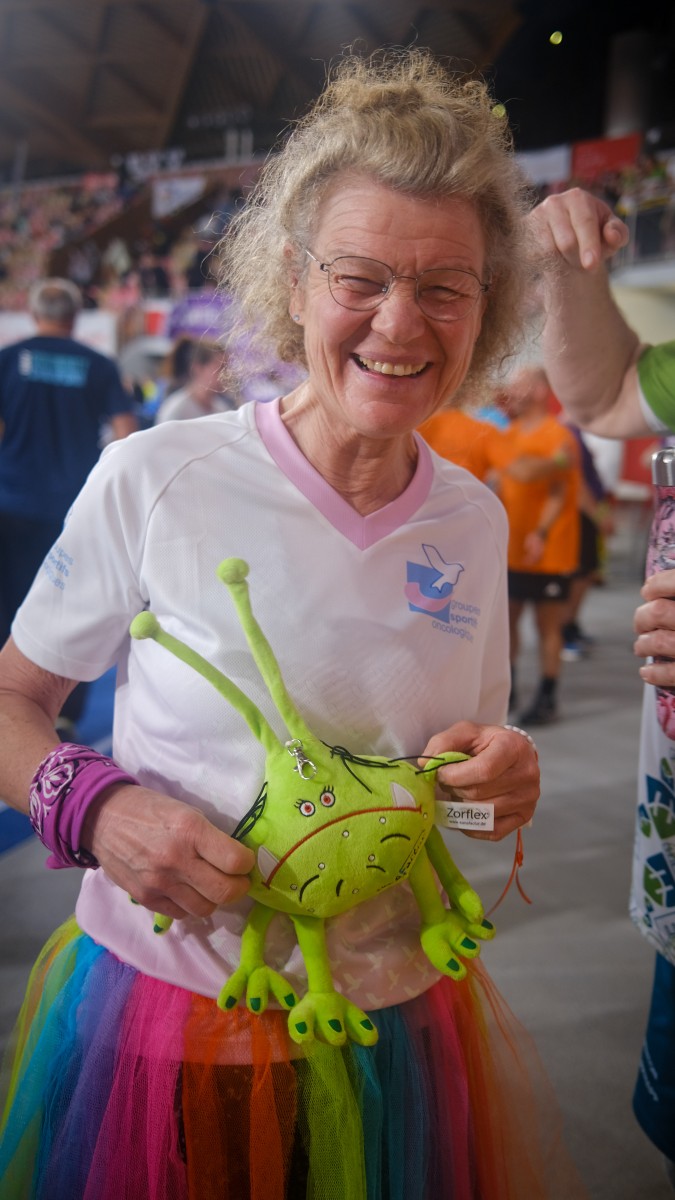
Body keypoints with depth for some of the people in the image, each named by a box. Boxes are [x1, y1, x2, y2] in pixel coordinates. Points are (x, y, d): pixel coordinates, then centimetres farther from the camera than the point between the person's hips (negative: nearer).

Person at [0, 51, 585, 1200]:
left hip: (399, 1010, 4)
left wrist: (500, 776, -12)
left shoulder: (475, 520, -2)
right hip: (162, 1006, -3)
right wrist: (94, 807, -23)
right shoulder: (155, 480, -16)